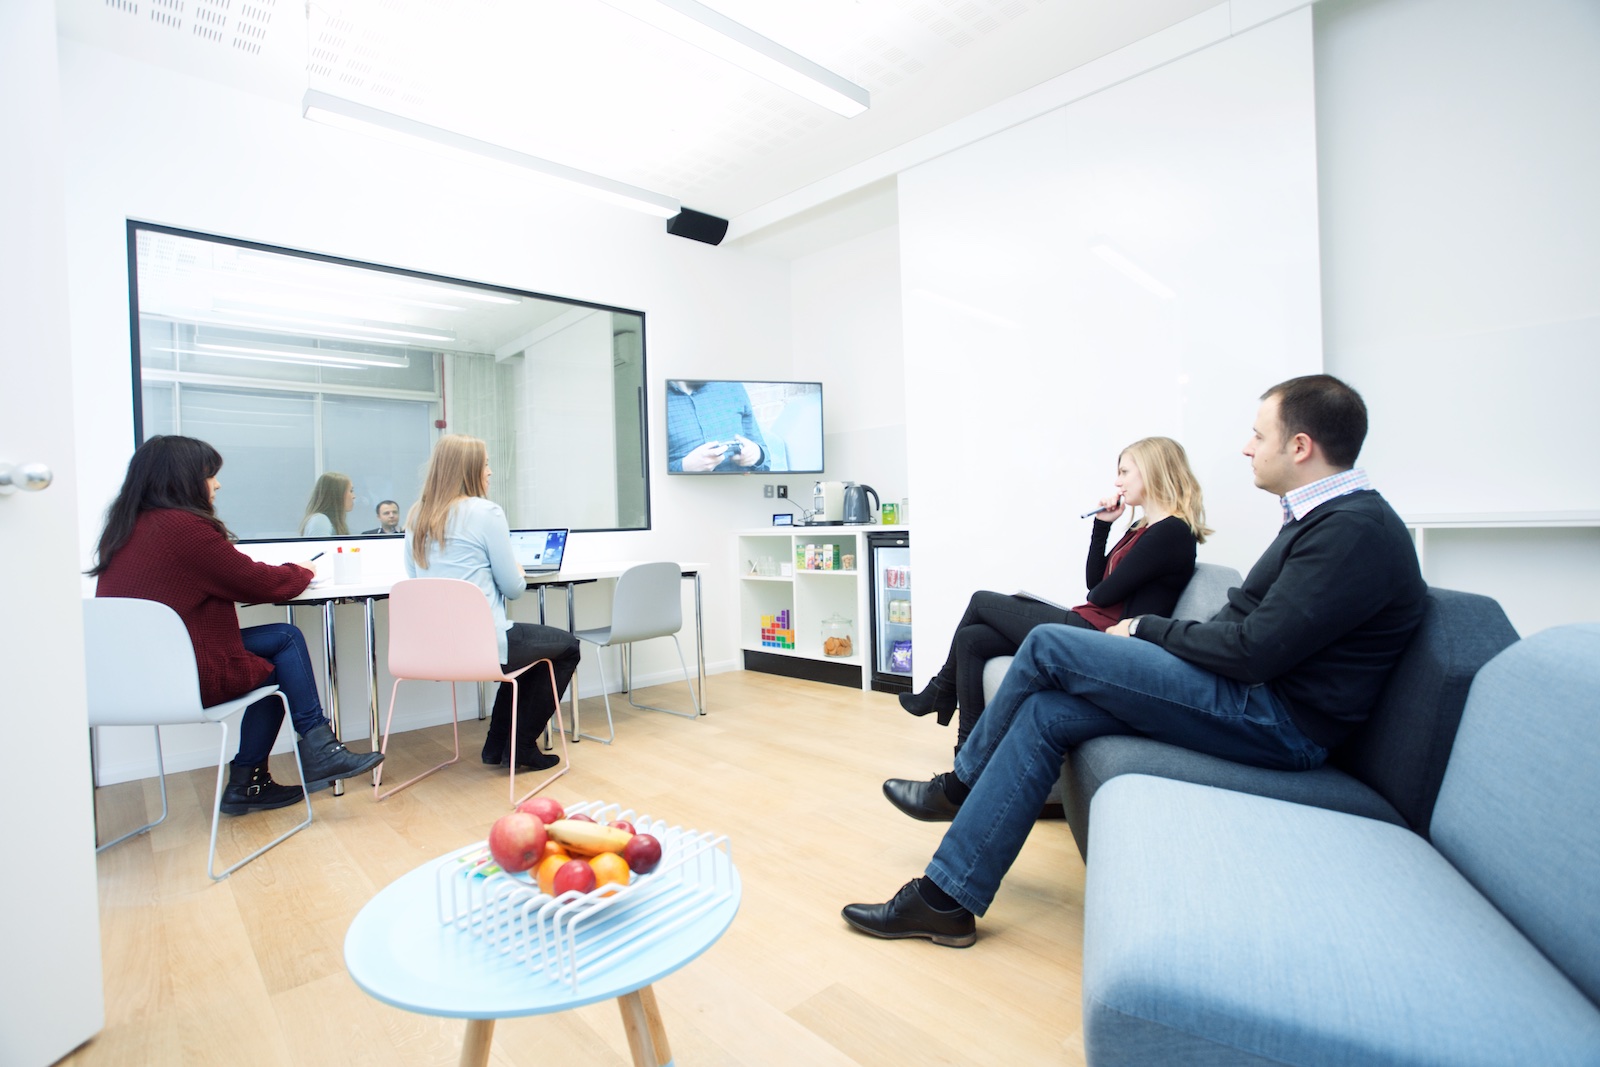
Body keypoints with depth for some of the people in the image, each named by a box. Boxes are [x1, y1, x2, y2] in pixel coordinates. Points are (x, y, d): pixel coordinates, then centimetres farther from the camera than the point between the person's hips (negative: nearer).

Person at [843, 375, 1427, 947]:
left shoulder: (1356, 528, -16)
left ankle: (960, 785, 10)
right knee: (1044, 714, -5)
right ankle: (945, 898, 4)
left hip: (1279, 720, -10)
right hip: (1258, 696, 10)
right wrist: (1148, 635, 3)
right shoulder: (1324, 516, 16)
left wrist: (1147, 628, -8)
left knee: (1048, 646, -16)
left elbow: (1256, 649, -23)